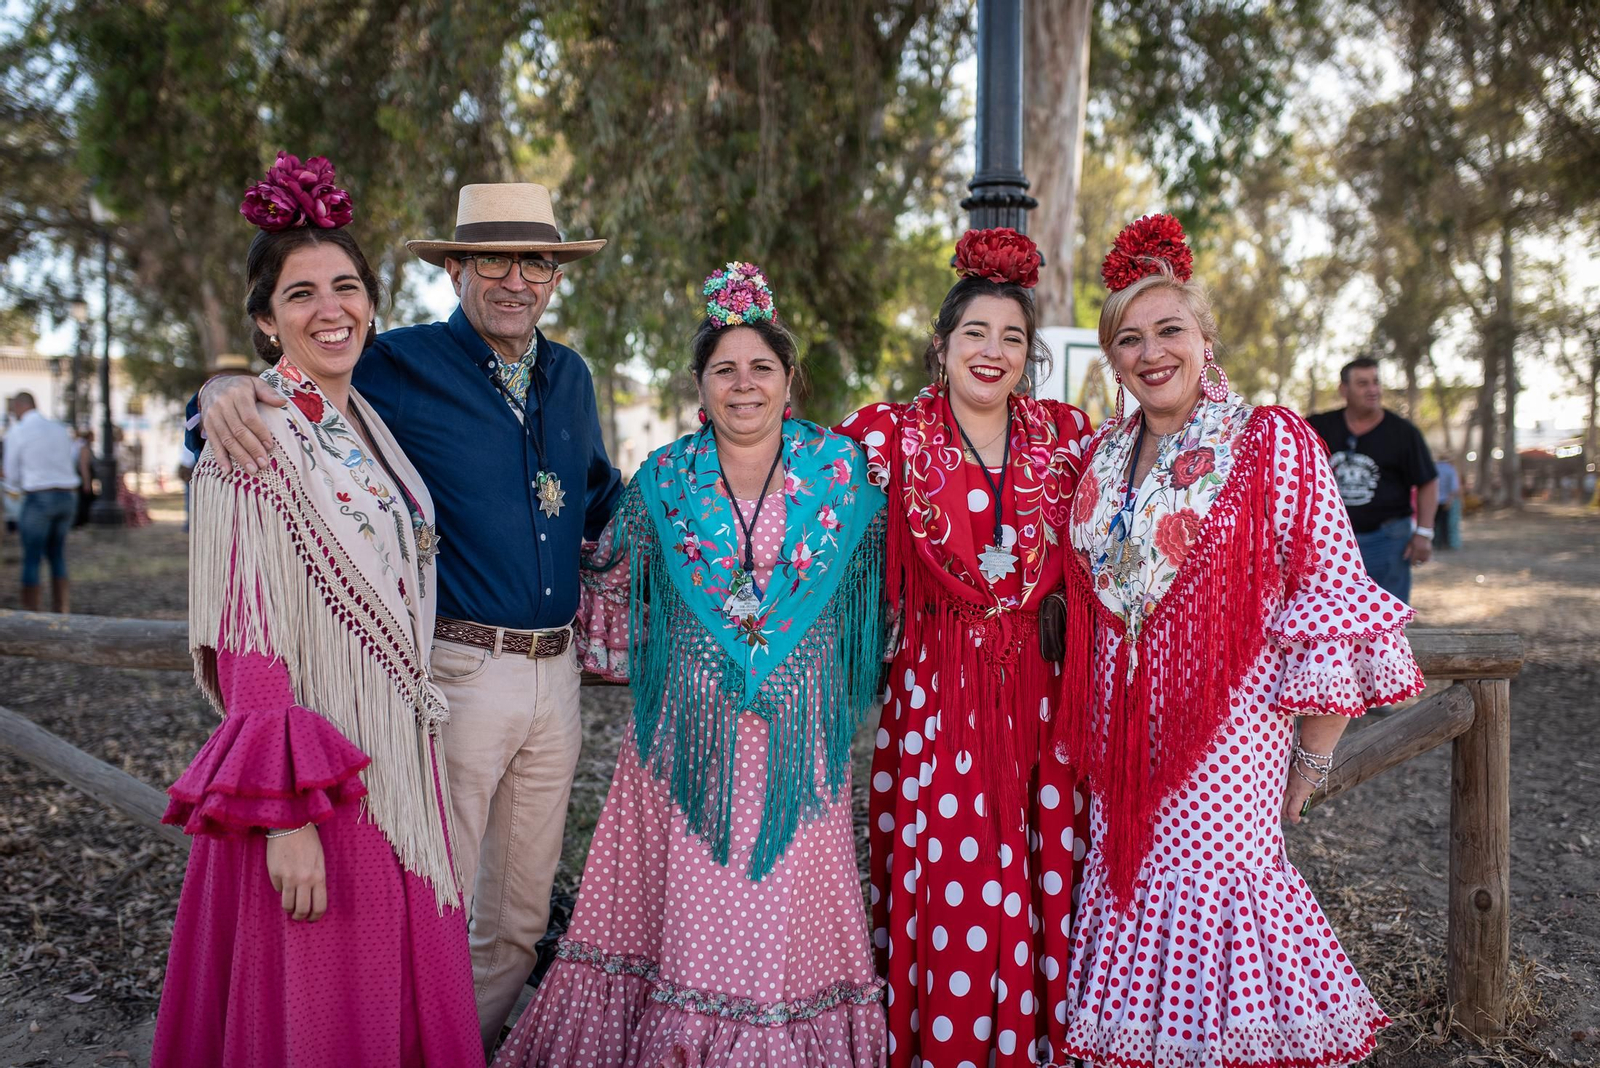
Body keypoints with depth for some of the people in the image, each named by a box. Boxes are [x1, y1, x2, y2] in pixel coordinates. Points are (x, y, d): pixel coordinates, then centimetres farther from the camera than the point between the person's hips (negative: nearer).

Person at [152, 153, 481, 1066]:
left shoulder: (371, 426, 9)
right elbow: (248, 648, -16)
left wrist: (415, 751, 15)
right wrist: (286, 816, -19)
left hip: (400, 763, 7)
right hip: (315, 773, -7)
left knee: (410, 991, 18)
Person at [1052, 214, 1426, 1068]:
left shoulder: (1273, 443, -6)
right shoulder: (1103, 457, 9)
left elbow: (1332, 598, -8)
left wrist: (1315, 752, -8)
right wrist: (1085, 726, 13)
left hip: (1227, 723, -5)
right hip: (1124, 725, 5)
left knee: (1209, 890, -5)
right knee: (1128, 886, 10)